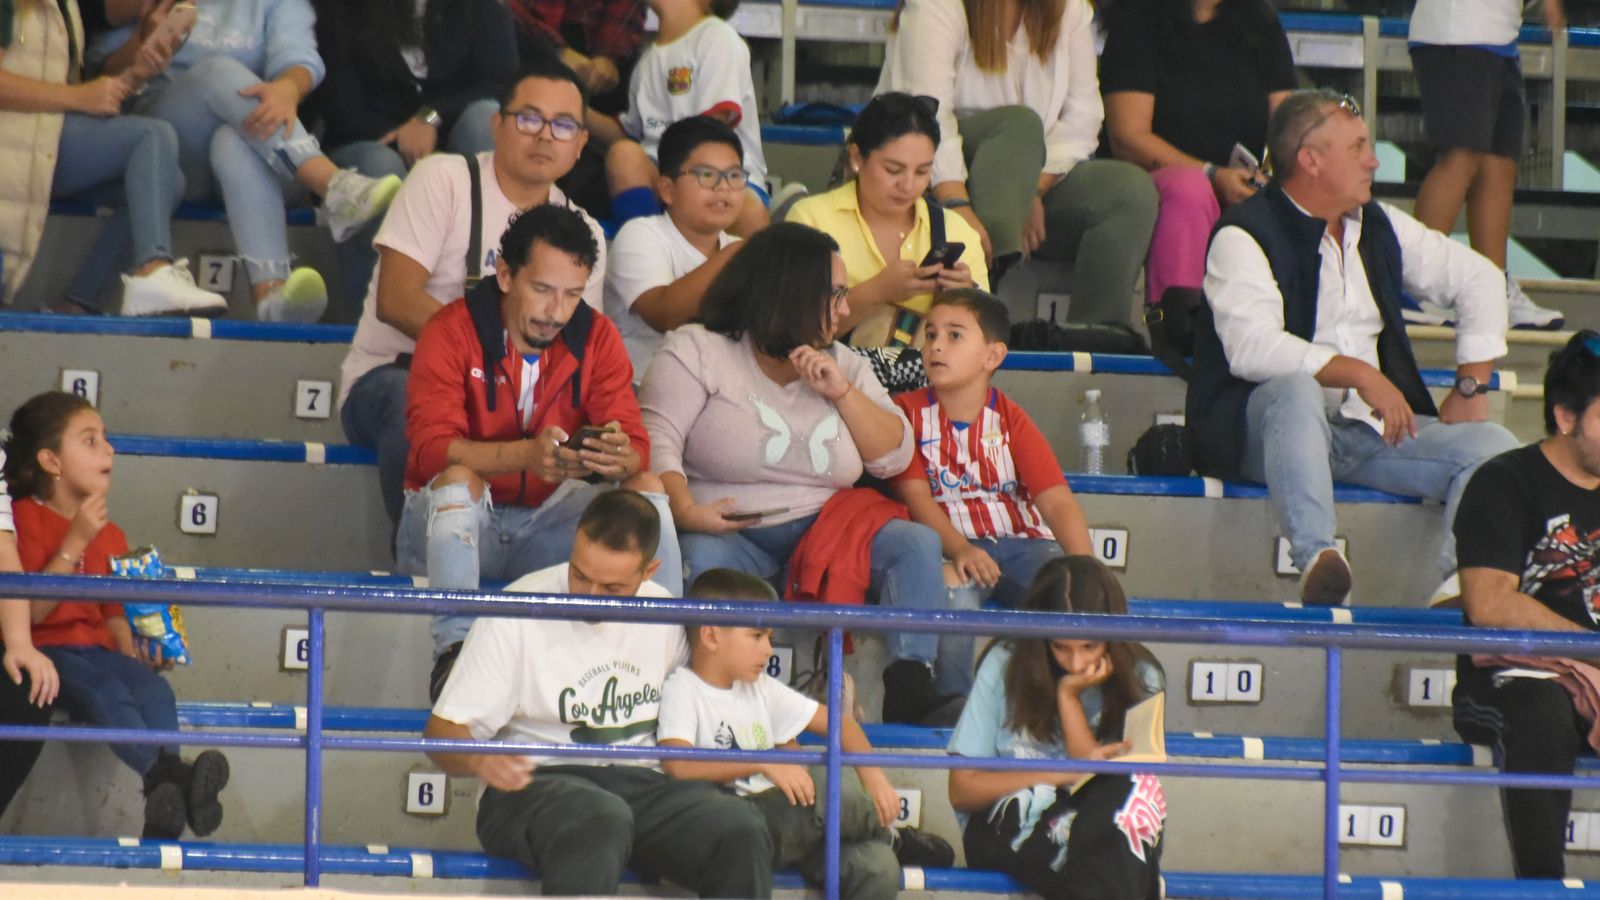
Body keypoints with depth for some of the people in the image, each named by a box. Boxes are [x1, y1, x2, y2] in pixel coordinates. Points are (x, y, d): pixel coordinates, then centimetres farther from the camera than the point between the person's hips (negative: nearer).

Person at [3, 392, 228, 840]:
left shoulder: (109, 535, 21)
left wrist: (136, 651, -4)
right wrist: (75, 542, -16)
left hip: (96, 648, 5)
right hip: (46, 648, -5)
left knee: (155, 690, -28)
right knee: (106, 693, -37)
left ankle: (163, 828, -44)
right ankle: (166, 773, -57)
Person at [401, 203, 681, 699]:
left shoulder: (596, 337, -1)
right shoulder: (452, 332, -13)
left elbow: (637, 448, -9)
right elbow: (431, 448, -25)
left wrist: (621, 456, -36)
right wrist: (527, 455, -43)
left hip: (545, 525, 3)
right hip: (455, 527, -3)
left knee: (647, 487, -16)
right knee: (458, 477, -34)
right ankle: (454, 650, -40)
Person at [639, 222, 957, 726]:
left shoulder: (844, 366, 17)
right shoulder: (697, 352, 1)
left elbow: (894, 458, 11)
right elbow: (658, 439, -11)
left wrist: (842, 393, -3)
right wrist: (686, 510, -29)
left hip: (823, 533, 5)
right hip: (731, 534, -5)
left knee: (918, 543, -18)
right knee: (700, 560, -38)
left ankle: (909, 689, -26)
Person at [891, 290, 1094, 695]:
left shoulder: (1010, 420, 4)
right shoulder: (909, 411, 4)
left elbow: (1056, 499, -6)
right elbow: (915, 493, -6)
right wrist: (959, 549, -25)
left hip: (1021, 540, 2)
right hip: (949, 544, -2)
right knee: (952, 586, -36)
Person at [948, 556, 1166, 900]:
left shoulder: (1139, 680, 1)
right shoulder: (1006, 666, -2)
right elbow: (961, 790, -3)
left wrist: (1069, 696, -12)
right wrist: (1064, 775, -13)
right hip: (1005, 830, -1)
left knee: (1140, 790, -32)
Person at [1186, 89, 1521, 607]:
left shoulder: (1378, 228, 15)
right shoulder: (1243, 238, -7)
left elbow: (1477, 278, 24)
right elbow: (1252, 348, -23)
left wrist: (1471, 386, 13)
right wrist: (1360, 374, -28)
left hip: (1370, 428, 7)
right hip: (1268, 429, -7)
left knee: (1493, 445, -12)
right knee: (1295, 392, -40)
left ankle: (1460, 585, -34)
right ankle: (1316, 560, -53)